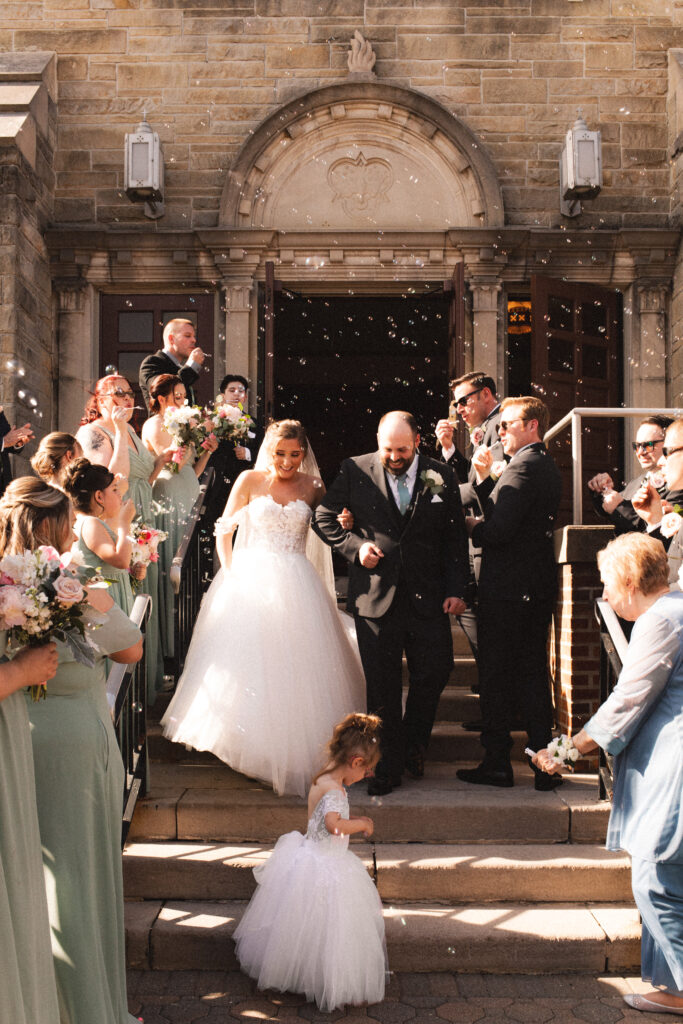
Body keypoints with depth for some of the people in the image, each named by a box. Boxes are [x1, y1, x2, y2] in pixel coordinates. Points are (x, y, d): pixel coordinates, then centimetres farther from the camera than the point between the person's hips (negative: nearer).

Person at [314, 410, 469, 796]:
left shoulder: (442, 476, 3)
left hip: (428, 599, 1)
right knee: (382, 685, 4)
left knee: (435, 671, 3)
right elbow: (325, 517, 9)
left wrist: (456, 590, 0)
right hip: (375, 597, -1)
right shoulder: (356, 471, 0)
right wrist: (354, 546, -7)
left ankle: (414, 745, 30)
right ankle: (389, 766, 19)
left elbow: (456, 537, 6)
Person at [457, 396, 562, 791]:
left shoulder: (522, 468, -16)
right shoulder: (549, 468, 13)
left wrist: (474, 528, -4)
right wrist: (485, 478, 7)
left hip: (507, 588, -9)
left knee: (496, 675, 2)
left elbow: (499, 529, -23)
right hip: (540, 587, 9)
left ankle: (498, 764, 10)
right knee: (534, 673, 13)